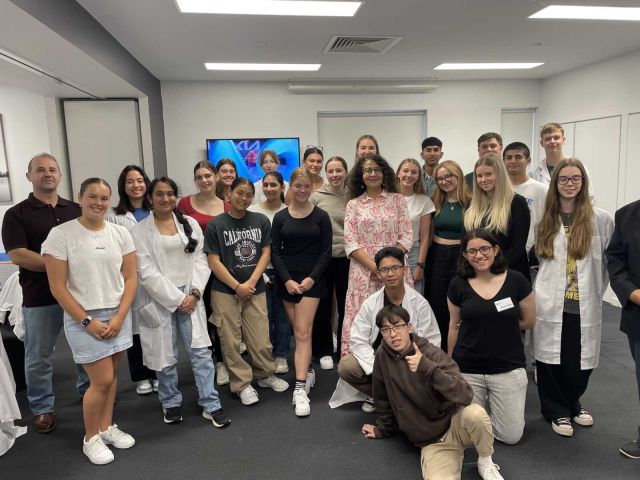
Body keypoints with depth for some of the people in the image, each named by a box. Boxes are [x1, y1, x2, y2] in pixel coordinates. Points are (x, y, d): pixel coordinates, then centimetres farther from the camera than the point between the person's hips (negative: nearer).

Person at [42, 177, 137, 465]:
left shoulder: (120, 233, 2)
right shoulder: (60, 234, -9)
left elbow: (130, 278, 3)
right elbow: (58, 287, -9)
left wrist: (119, 316, -7)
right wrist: (87, 321, -12)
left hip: (118, 315, 4)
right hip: (83, 318, -4)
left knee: (111, 375, 11)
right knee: (102, 380, -2)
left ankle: (107, 427, 32)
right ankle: (90, 438, 20)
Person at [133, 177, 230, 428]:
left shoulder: (190, 224, 7)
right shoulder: (140, 230, -2)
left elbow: (201, 260, 3)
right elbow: (146, 272, -8)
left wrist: (194, 293, -9)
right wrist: (175, 298, -12)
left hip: (190, 296, 2)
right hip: (160, 299, -2)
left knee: (200, 351, 0)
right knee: (166, 355, 9)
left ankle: (211, 405, 11)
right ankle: (171, 403, 29)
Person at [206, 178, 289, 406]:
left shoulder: (261, 221, 4)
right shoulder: (215, 225, -4)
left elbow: (266, 253, 2)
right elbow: (214, 262, -6)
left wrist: (251, 282, -8)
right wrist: (237, 286, -11)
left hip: (256, 289, 2)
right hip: (225, 291, -1)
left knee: (261, 339, 6)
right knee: (231, 341, 5)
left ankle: (265, 375, 29)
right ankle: (242, 384, 20)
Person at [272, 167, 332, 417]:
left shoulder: (321, 216, 1)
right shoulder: (280, 217, 4)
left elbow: (326, 251, -1)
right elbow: (275, 252, 2)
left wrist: (312, 278, -12)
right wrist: (287, 280, -9)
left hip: (311, 279, -2)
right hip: (286, 279, 2)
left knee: (303, 332, -9)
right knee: (298, 331, 10)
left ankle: (300, 388, -9)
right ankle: (308, 370, 30)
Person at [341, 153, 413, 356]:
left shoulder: (397, 200, 8)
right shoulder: (353, 205, 8)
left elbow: (407, 236, 3)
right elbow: (350, 243, 0)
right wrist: (374, 266, -11)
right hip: (364, 271, 0)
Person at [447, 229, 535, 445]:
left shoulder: (516, 281, -8)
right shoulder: (458, 284, -5)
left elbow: (529, 321, 3)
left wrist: (496, 323, -3)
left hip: (508, 368, -1)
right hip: (467, 369, 1)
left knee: (511, 436, 5)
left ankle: (492, 402, 33)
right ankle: (482, 402, 41)